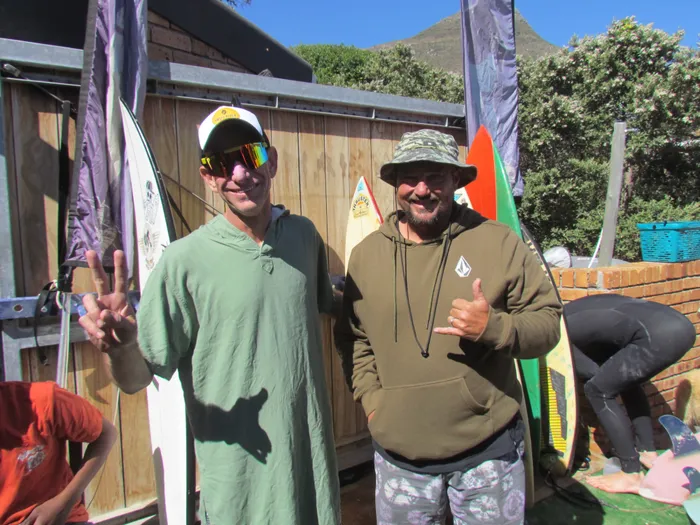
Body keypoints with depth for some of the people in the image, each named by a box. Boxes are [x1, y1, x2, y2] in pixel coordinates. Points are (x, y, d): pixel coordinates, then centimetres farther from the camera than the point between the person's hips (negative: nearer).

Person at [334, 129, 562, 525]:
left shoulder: (499, 242, -8)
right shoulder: (366, 255, 0)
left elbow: (548, 322, -5)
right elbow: (354, 338, 10)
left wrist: (494, 327, -23)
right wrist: (371, 398, 0)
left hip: (489, 450, -2)